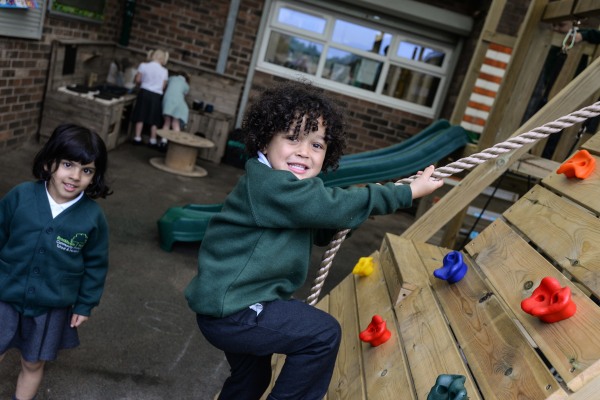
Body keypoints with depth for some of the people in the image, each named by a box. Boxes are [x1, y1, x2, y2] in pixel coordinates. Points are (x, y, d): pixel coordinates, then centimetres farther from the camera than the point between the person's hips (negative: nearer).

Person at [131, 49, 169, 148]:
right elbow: (163, 86, 0)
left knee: (140, 116, 7)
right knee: (153, 119, 6)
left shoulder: (144, 66, -3)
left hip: (144, 92, 0)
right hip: (156, 95, 0)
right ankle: (153, 140, 8)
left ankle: (137, 138, 8)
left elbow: (138, 80, -1)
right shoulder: (164, 71, -2)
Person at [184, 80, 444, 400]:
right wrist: (409, 192, -15)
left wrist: (359, 209, 0)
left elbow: (322, 232, 17)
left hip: (229, 302, 10)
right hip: (231, 310, -10)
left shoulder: (293, 191, 7)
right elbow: (337, 205, -25)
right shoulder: (270, 184, -25)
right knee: (324, 334, -7)